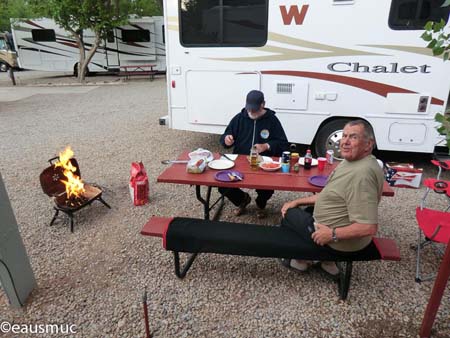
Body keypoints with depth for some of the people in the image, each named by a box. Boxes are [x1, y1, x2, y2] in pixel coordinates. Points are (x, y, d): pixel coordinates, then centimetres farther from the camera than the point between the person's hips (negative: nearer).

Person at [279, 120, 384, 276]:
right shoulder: (353, 160, 2)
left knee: (289, 215, 7)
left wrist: (332, 234, -23)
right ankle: (327, 261, 22)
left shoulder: (362, 173, -31)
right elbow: (331, 195, 13)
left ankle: (303, 260, 26)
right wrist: (297, 201, 9)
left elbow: (369, 227, -35)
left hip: (340, 242, -10)